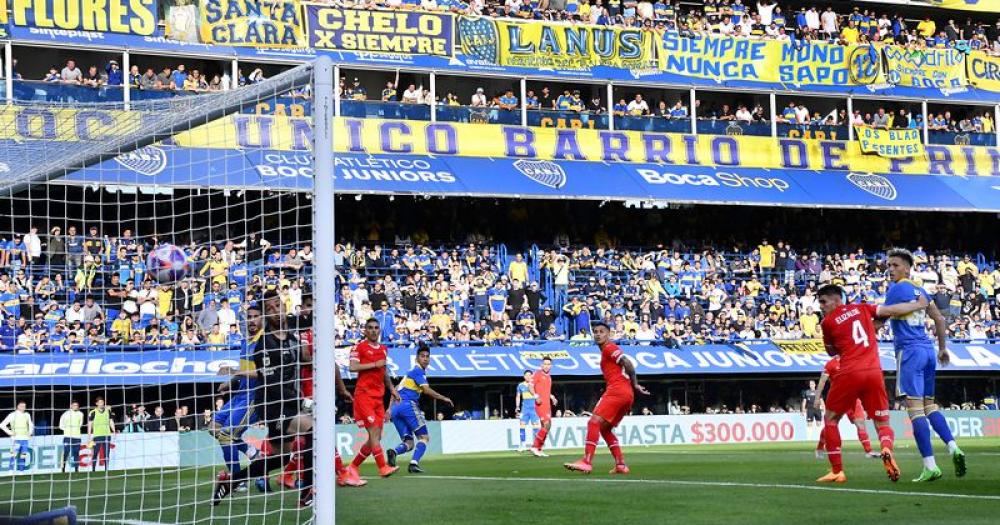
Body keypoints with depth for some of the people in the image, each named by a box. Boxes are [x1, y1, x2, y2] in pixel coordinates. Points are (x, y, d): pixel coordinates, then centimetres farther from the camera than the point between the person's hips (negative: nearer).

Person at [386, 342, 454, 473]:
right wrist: (443, 398, -5)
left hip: (396, 408, 8)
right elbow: (426, 390, -15)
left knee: (408, 443, 6)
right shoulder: (418, 371, -3)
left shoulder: (411, 371, 25)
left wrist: (390, 409, 27)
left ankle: (393, 452, -25)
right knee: (424, 437, -1)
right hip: (408, 405, -8)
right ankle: (414, 463, -21)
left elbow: (396, 389, 28)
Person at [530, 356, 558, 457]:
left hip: (547, 404, 9)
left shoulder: (548, 377, 20)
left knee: (546, 427, 7)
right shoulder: (538, 374, -4)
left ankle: (539, 449, 11)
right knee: (547, 424, -19)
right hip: (540, 403, -9)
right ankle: (535, 447, -15)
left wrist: (552, 397, 15)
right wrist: (536, 396, -24)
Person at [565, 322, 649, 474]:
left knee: (594, 422, -15)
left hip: (617, 390, -10)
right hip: (627, 394, 10)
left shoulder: (609, 348, -2)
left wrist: (635, 385, -6)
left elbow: (628, 364, -12)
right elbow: (627, 367, 25)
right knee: (605, 428, 16)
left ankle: (587, 462, -24)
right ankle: (620, 465, 10)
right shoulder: (606, 351, 26)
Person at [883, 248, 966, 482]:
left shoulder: (896, 289, -7)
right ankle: (953, 447, 1)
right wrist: (943, 348, 28)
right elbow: (939, 319, 21)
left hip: (910, 351, -8)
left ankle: (930, 466, -16)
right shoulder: (919, 290, 17)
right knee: (929, 404, 18)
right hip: (928, 350, 8)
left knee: (914, 408, -10)